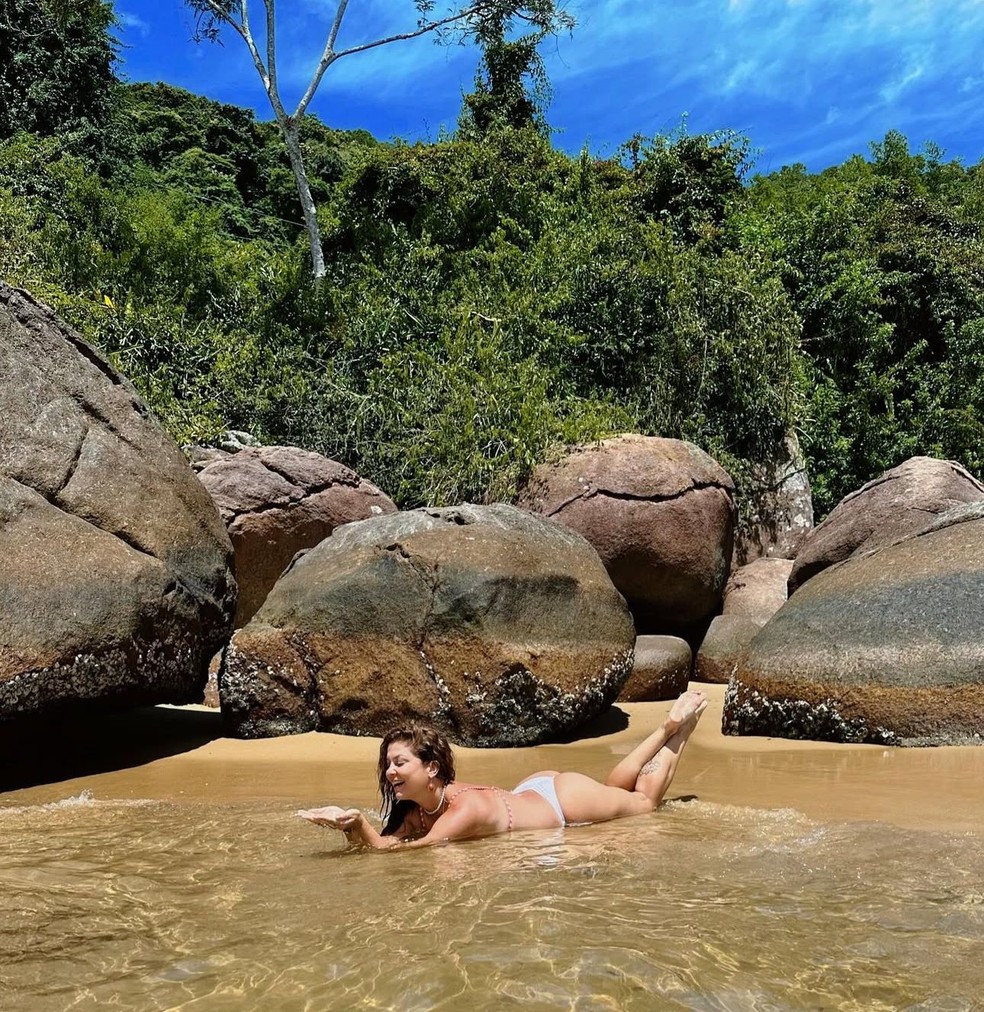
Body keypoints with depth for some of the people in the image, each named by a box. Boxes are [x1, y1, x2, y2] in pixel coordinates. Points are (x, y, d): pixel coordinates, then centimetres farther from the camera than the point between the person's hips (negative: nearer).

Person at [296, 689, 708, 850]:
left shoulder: (466, 809, -39)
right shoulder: (414, 808, -17)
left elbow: (405, 851, -43)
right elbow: (386, 843, -24)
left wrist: (359, 824, -56)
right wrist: (351, 827, -42)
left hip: (563, 798, -5)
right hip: (536, 790, 5)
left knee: (645, 802, 21)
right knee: (615, 785, 31)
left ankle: (677, 726, 34)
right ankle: (667, 727, 41)